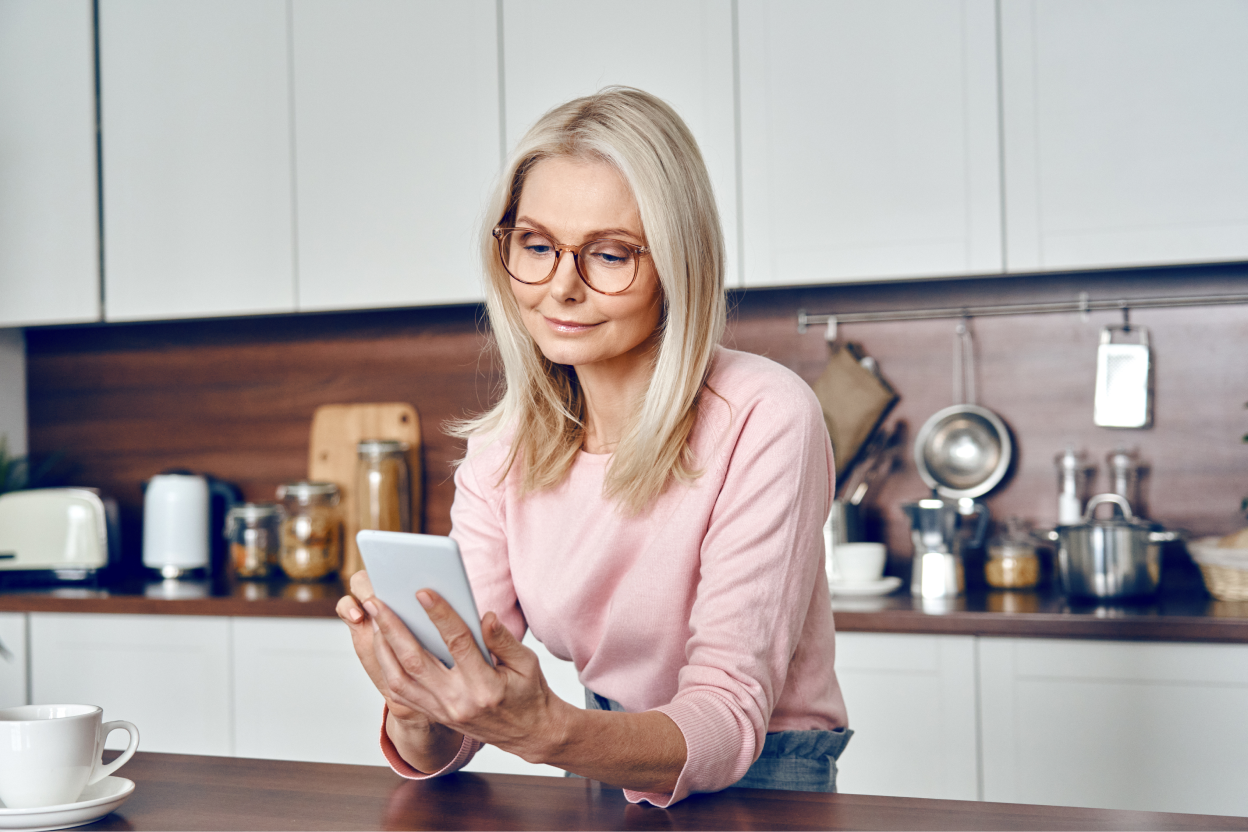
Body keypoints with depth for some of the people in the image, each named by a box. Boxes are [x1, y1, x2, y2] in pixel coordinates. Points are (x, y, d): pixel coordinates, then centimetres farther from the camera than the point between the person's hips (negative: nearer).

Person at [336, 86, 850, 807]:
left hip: (762, 783, -3)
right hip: (610, 772, 4)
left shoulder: (763, 420, -16)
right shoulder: (502, 449, -1)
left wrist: (547, 732, -35)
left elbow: (728, 720, -19)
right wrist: (416, 713, -26)